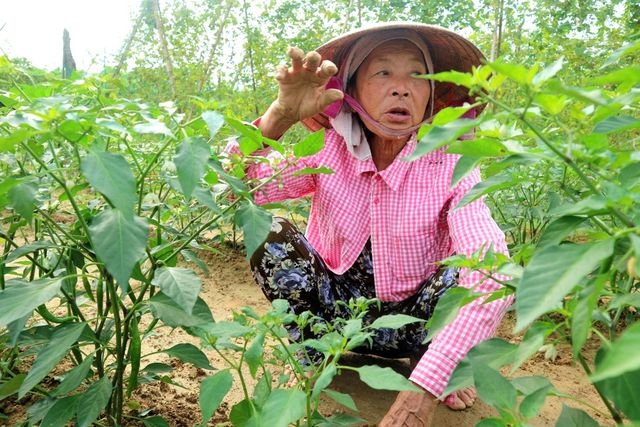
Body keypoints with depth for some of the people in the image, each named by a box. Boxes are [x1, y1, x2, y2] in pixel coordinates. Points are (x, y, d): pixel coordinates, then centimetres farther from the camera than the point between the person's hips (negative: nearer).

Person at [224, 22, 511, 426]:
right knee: (270, 235, -21)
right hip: (337, 307, 1)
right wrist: (279, 116, -41)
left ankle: (449, 368, 3)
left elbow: (494, 271, -34)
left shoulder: (451, 166, -20)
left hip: (412, 321, -1)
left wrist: (427, 384, -45)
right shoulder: (330, 152, -14)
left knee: (471, 268, -29)